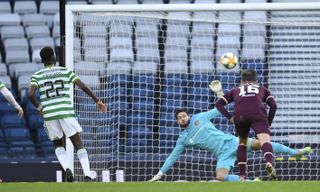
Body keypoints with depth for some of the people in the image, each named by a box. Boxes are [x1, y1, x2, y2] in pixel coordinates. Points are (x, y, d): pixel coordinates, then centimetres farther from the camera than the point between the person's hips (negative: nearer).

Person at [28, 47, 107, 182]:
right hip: (66, 112, -1)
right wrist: (97, 101, 7)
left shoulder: (37, 76, 6)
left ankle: (67, 169, -7)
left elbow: (30, 94, -9)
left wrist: (39, 108, 6)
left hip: (49, 115, 1)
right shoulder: (65, 71, 6)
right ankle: (87, 175, -10)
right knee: (78, 144, 4)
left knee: (58, 145, 20)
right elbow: (83, 86, 0)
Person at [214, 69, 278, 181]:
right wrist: (268, 123, 22)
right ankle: (269, 163, -48)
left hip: (240, 116, 2)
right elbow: (273, 105, 16)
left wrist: (229, 117, 19)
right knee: (265, 141, -17)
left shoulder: (236, 90, 36)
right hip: (258, 114, -2)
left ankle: (242, 175, 21)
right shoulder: (262, 89, 34)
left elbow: (219, 104, 25)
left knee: (242, 142, 25)